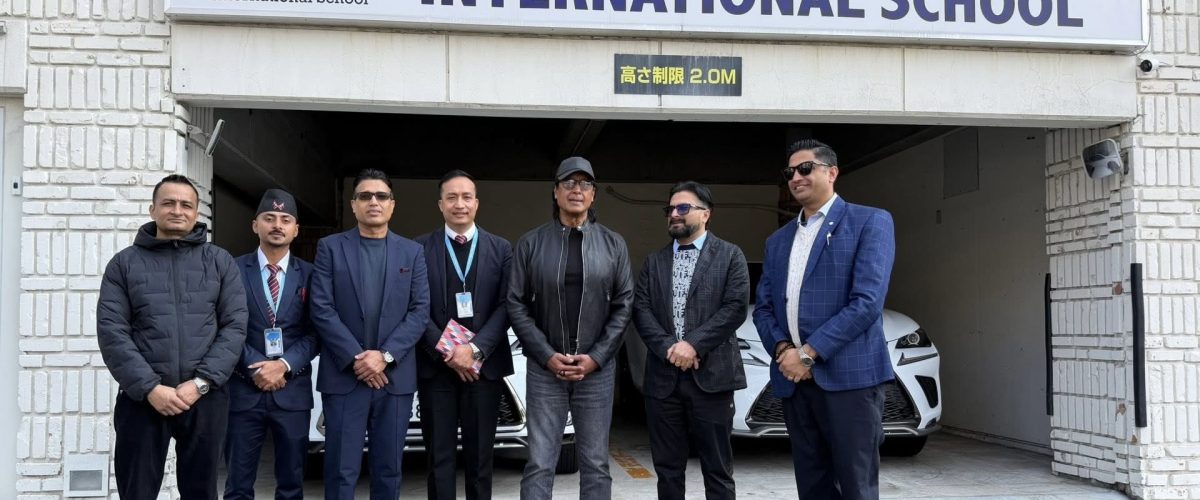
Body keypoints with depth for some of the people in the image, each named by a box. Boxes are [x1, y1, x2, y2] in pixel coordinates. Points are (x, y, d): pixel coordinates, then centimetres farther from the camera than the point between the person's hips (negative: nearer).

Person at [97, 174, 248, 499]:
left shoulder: (220, 262, 7)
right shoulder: (124, 263, 6)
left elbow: (235, 326, 0)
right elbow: (112, 332, -2)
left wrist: (200, 382, -11)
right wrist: (150, 388, -13)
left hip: (205, 398, 1)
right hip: (141, 398, 0)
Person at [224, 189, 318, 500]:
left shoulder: (309, 274, 6)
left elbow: (314, 334, 1)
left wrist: (284, 366, -13)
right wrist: (256, 368, -12)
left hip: (293, 391, 1)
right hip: (244, 389, -1)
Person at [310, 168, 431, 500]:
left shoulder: (412, 252, 9)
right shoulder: (330, 247, 5)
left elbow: (420, 311, 1)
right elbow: (322, 310, -3)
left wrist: (385, 355, -11)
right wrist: (356, 358, -12)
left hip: (395, 377, 2)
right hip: (344, 376, -2)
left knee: (388, 470, 8)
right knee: (342, 471, -1)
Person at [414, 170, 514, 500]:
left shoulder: (501, 249, 6)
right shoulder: (420, 248, 3)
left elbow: (506, 306, -1)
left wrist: (475, 349, -13)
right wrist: (446, 353, -12)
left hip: (484, 365, 1)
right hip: (435, 366, -1)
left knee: (480, 456, 9)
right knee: (439, 457, 5)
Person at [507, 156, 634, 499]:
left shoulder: (613, 244, 4)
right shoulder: (530, 243, 2)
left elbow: (624, 305, 2)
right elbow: (516, 305, 0)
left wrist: (596, 357, -8)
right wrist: (547, 355, -10)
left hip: (597, 368, 1)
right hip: (545, 368, -1)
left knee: (596, 464, 6)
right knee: (539, 463, 0)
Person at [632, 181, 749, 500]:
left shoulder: (730, 255, 4)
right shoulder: (654, 261, 15)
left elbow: (736, 307, -7)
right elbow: (640, 309, 4)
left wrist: (693, 344, -16)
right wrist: (668, 348, -12)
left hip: (710, 376, -3)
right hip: (663, 377, 4)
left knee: (717, 469, 4)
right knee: (667, 469, 10)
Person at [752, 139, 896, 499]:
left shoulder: (870, 222, -1)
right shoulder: (777, 241, 19)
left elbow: (867, 301, -12)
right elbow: (763, 308, 15)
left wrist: (809, 353, -14)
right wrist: (783, 349, -6)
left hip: (849, 377, -6)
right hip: (795, 381, 6)